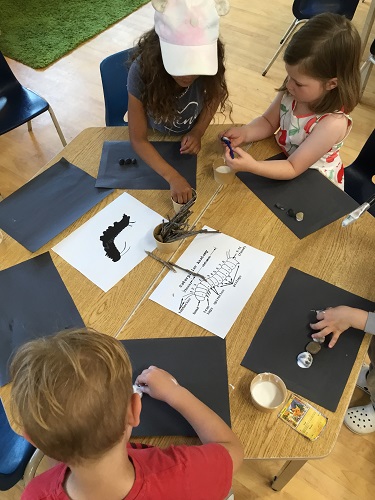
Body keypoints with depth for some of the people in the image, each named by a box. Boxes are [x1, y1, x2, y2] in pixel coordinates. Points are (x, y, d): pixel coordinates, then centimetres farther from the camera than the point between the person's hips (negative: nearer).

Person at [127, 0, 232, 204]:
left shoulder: (209, 63, -30)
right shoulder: (142, 71, -36)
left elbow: (214, 96, -7)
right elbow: (138, 140, -31)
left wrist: (197, 132, -24)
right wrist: (172, 177, -44)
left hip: (189, 137, 2)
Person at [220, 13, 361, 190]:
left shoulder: (332, 123, -34)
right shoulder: (293, 90, -17)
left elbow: (293, 169, -31)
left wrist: (251, 166, -45)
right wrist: (244, 133, -22)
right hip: (283, 157, 6)